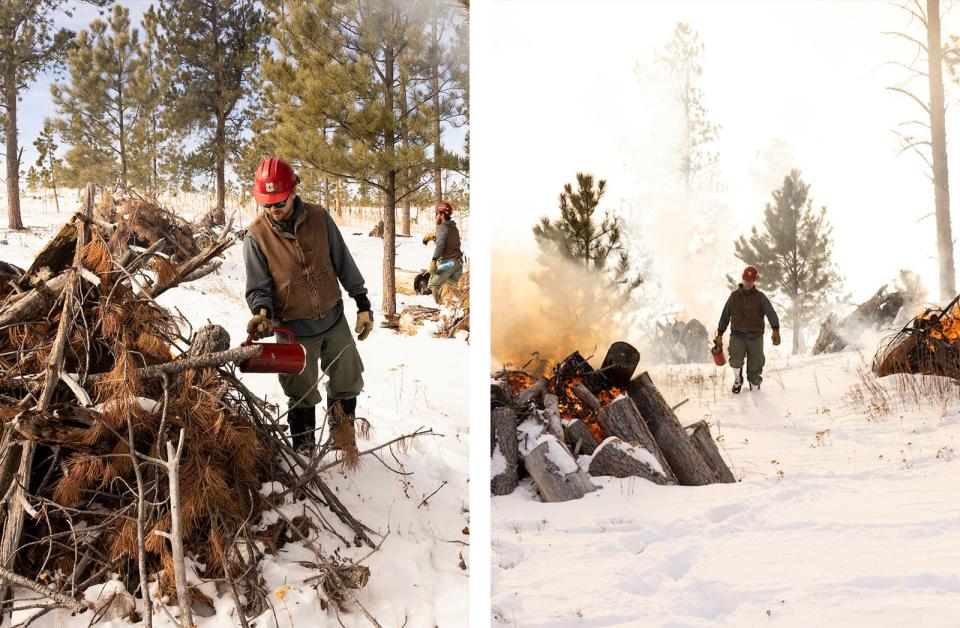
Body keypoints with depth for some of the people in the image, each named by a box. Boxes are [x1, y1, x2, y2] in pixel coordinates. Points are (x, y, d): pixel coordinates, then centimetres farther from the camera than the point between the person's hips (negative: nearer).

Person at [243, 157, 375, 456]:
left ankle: (343, 440, 36)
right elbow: (258, 287, -8)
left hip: (334, 318, 3)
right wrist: (262, 311, -29)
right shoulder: (256, 235, -14)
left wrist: (363, 304, 3)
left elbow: (343, 262, 1)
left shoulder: (319, 217, -8)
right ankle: (304, 454, 26)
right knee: (302, 397, 8)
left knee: (348, 384, 15)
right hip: (294, 330, -3)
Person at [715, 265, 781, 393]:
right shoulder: (734, 296, 9)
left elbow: (771, 313, -12)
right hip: (737, 335, 0)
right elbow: (725, 315, 16)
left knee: (755, 367, 2)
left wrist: (776, 330, -30)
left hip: (755, 337, 0)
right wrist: (720, 334, 12)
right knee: (736, 358, -26)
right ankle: (738, 379, 3)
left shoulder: (760, 297, 1)